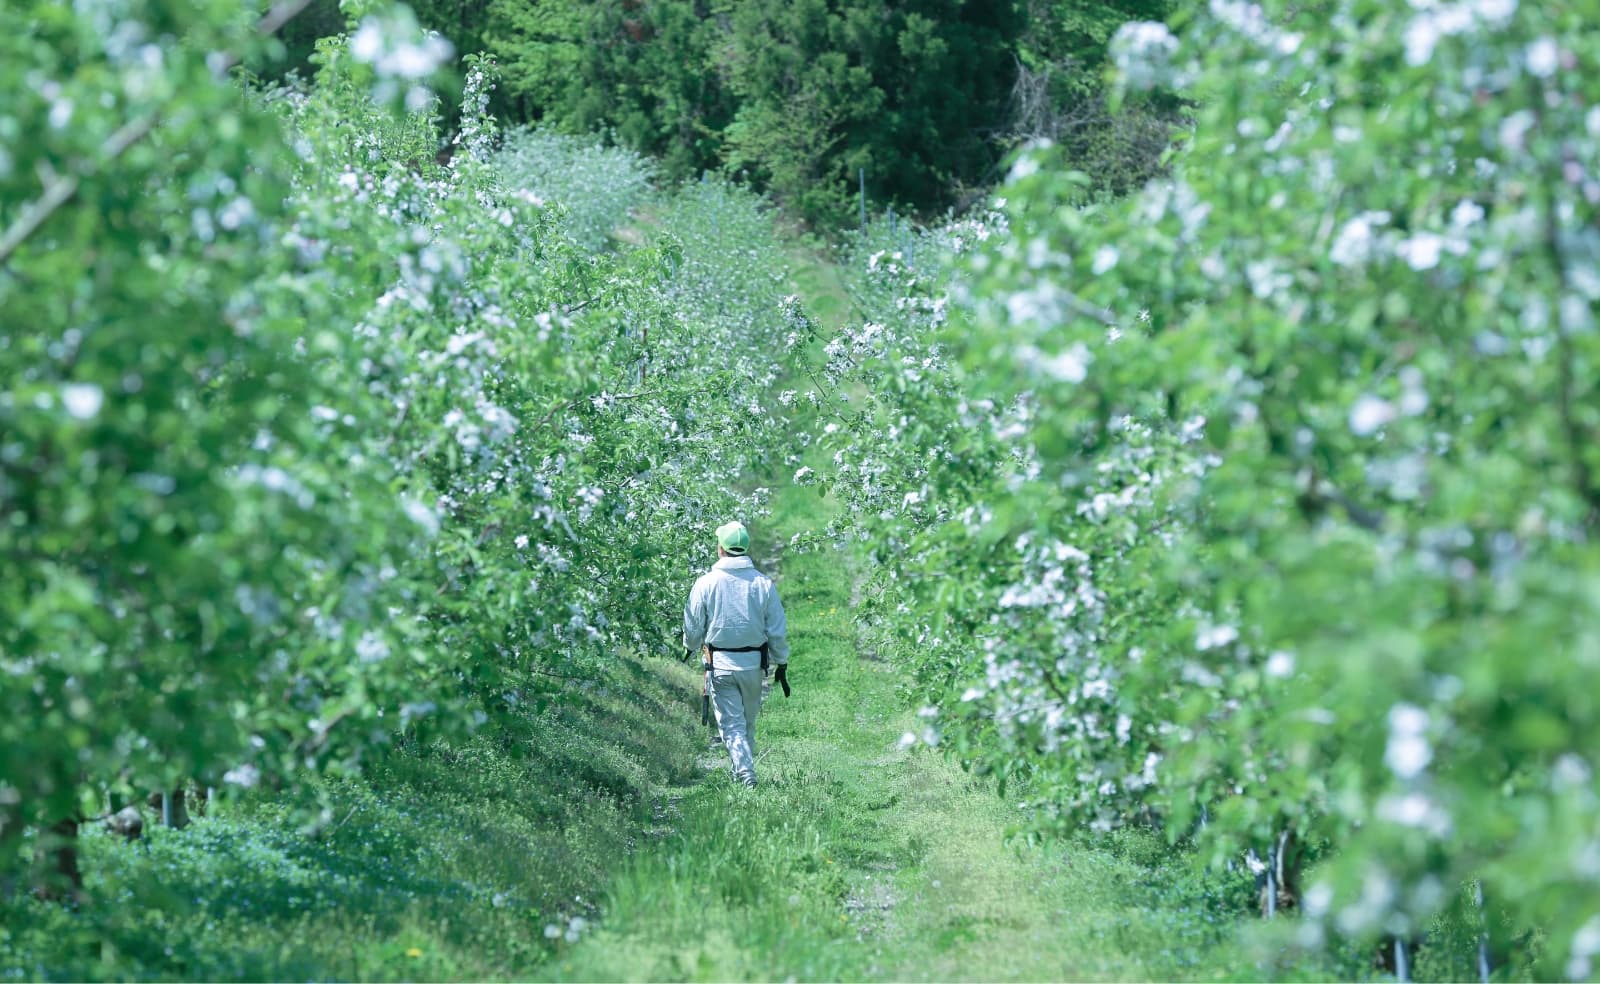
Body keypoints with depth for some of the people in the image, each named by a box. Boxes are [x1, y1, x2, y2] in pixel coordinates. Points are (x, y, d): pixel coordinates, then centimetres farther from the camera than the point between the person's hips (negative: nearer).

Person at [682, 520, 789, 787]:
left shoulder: (706, 583, -8)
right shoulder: (763, 583, -4)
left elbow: (693, 628, 2)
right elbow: (777, 630, 1)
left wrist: (692, 648, 24)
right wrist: (781, 664, 12)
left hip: (721, 664, -2)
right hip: (754, 664, 2)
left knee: (732, 723, 0)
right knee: (748, 721, 17)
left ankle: (745, 774, -13)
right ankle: (743, 769, 27)